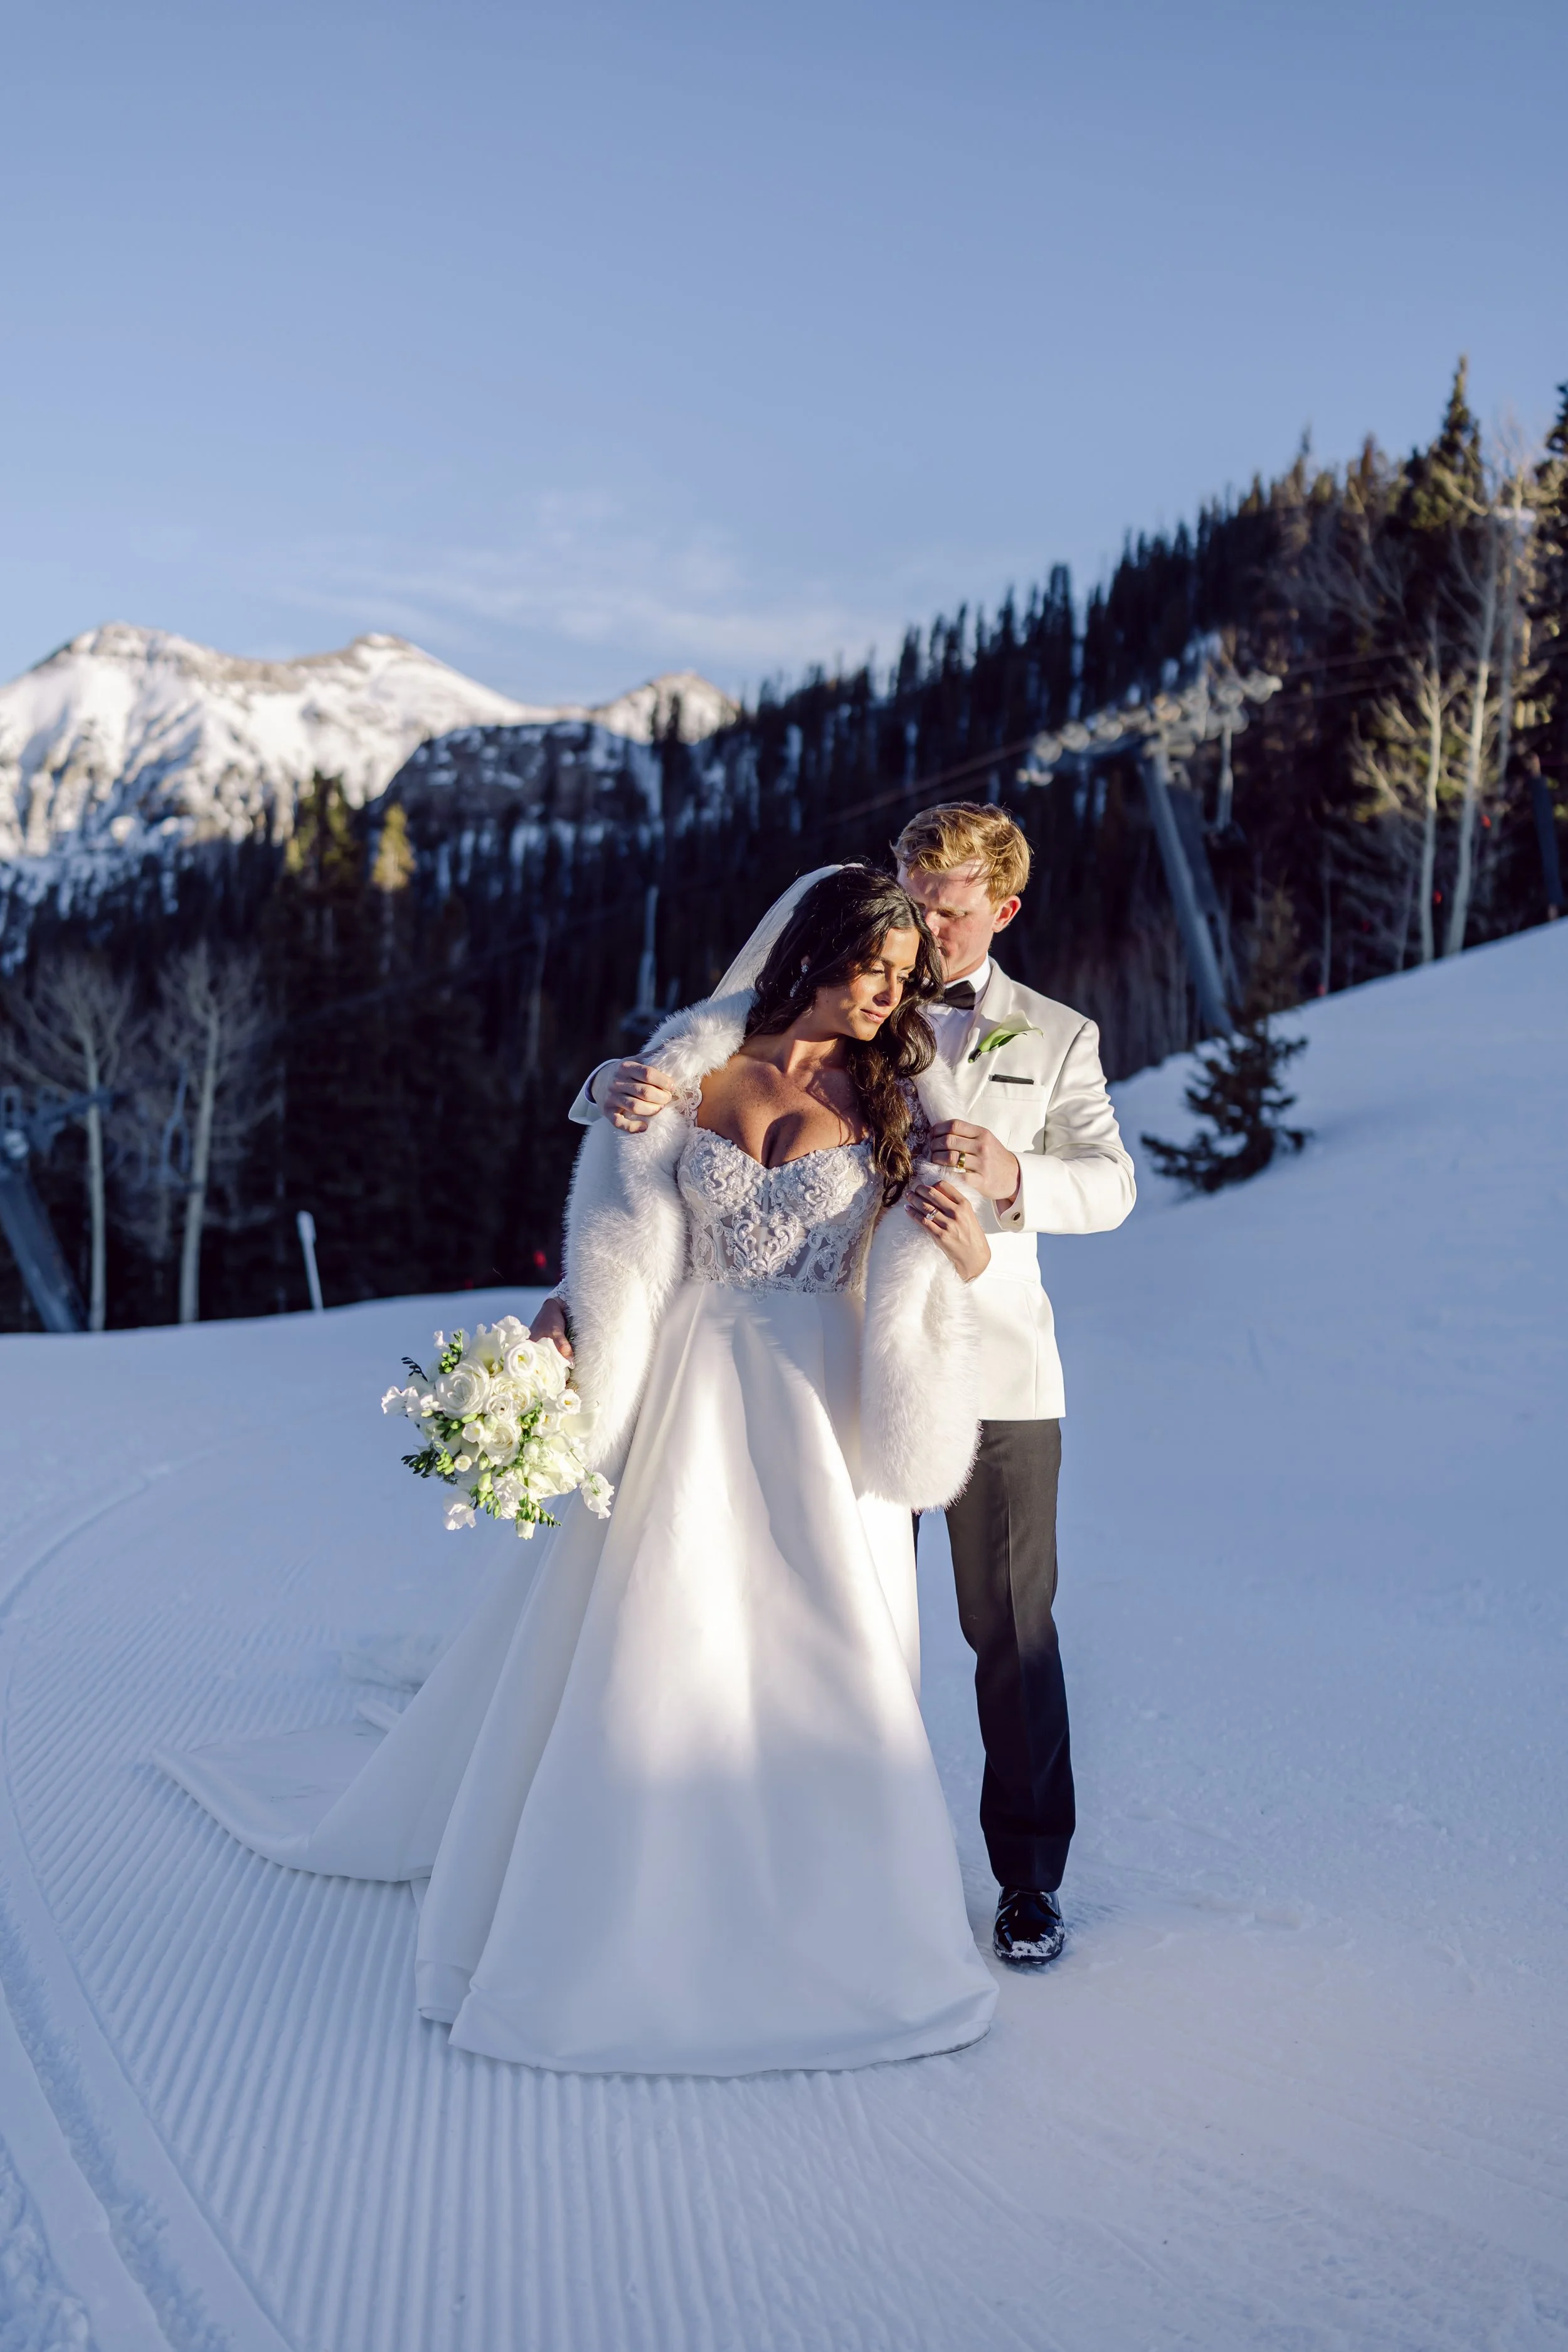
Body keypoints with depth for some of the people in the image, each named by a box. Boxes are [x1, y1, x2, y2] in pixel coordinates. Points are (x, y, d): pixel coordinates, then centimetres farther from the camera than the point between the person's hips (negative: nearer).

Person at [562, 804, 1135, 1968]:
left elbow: (1109, 1182, -2)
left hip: (998, 1377, 0)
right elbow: (698, 1066, 1)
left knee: (1014, 1630, 5)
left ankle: (1030, 1877, 20)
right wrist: (626, 1085, -23)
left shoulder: (1055, 1038, 10)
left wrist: (1014, 1179, -23)